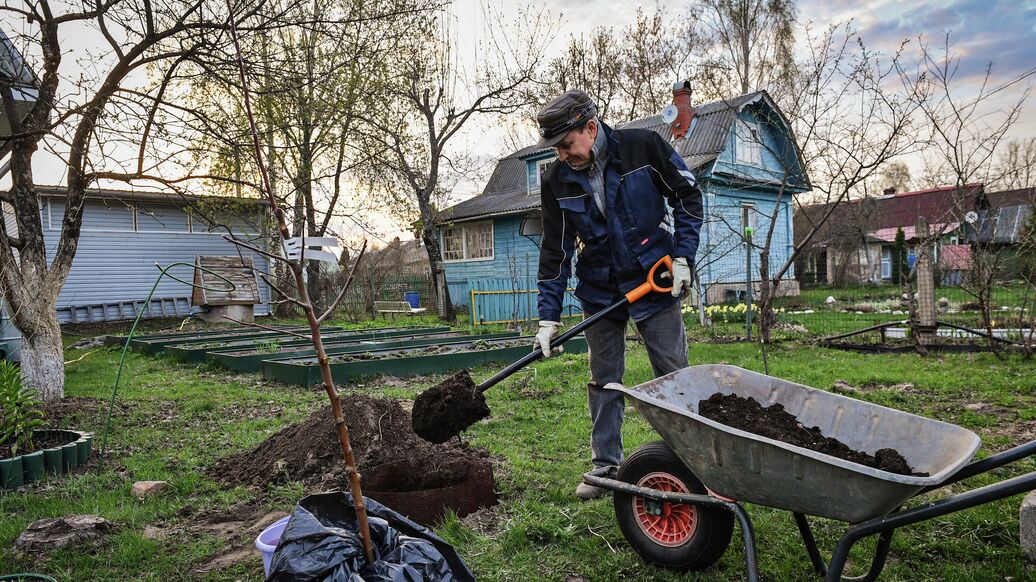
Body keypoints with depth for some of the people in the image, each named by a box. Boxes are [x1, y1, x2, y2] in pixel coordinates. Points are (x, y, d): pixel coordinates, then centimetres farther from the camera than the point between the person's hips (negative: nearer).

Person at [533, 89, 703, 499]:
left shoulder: (644, 146, -13)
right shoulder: (556, 181, -7)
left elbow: (688, 197, -1)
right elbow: (555, 252, -3)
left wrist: (682, 257, -9)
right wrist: (548, 317, -6)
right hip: (600, 292, 3)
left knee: (674, 376, 3)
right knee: (603, 381, 8)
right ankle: (606, 466, 22)